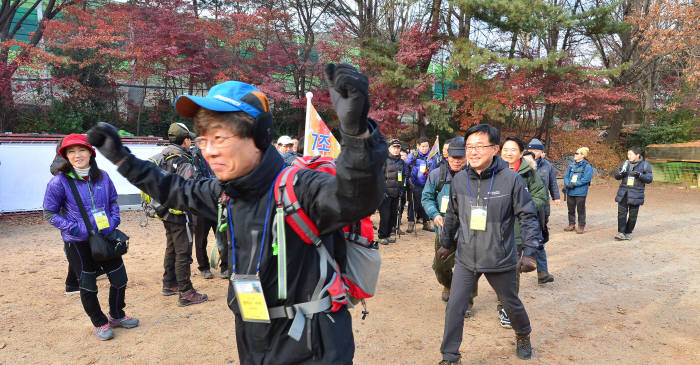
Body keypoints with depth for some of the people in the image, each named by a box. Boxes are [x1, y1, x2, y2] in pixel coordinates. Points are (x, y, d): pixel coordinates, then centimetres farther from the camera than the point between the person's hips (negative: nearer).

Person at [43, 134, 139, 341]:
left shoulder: (102, 177, 1)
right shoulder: (60, 181, -11)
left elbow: (113, 201, 15)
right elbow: (49, 213, -5)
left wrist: (114, 221, -3)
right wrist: (76, 228, -16)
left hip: (107, 237, 4)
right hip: (78, 243, -4)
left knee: (120, 279, 11)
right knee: (88, 286, 9)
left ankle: (117, 316, 35)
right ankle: (99, 324, 30)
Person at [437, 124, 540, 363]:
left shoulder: (511, 179, -14)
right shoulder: (459, 180, -3)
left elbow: (528, 217, -7)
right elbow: (452, 216, 12)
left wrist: (529, 252, -12)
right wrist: (446, 244, 20)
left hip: (500, 260, -2)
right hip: (465, 258, 2)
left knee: (510, 303, 20)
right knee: (454, 307, -2)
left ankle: (523, 335, 52)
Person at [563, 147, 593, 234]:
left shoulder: (587, 167, -6)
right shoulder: (571, 165, 11)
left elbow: (586, 179, -15)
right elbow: (566, 175, 8)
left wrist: (574, 184, -20)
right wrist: (566, 184, -10)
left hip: (580, 192, -5)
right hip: (570, 192, 5)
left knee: (581, 210, 1)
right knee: (571, 209, 12)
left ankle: (581, 226, 12)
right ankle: (571, 225, 24)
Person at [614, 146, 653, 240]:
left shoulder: (645, 165, 0)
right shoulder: (625, 164, 9)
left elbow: (649, 179, -6)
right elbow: (616, 176, 9)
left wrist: (640, 175, -23)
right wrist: (620, 174, -14)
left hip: (635, 194, -2)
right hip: (623, 192, 2)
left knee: (633, 214, 3)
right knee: (622, 212, -7)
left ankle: (628, 233, 15)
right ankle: (621, 233, -8)